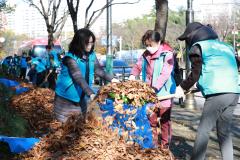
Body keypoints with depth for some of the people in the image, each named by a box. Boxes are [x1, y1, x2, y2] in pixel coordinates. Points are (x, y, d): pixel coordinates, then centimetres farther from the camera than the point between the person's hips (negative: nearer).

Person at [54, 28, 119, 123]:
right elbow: (79, 78, -31)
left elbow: (98, 70, 5)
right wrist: (91, 93, -40)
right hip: (65, 97, -6)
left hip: (81, 97, 6)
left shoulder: (91, 55, -2)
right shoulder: (70, 58, -22)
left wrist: (111, 79, -9)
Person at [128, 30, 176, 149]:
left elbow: (165, 74, -22)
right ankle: (153, 144, 25)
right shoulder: (145, 55, 6)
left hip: (164, 93, -6)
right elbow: (138, 66, 17)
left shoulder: (167, 54, -14)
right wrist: (133, 75, -4)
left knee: (165, 121, 5)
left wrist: (154, 87, -31)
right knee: (151, 120, 13)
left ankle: (165, 146, 15)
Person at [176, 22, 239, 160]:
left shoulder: (198, 47, 4)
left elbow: (195, 74, -2)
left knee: (204, 130, -1)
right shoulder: (225, 46, 24)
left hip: (217, 93, -7)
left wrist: (182, 87, 12)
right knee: (224, 131, 14)